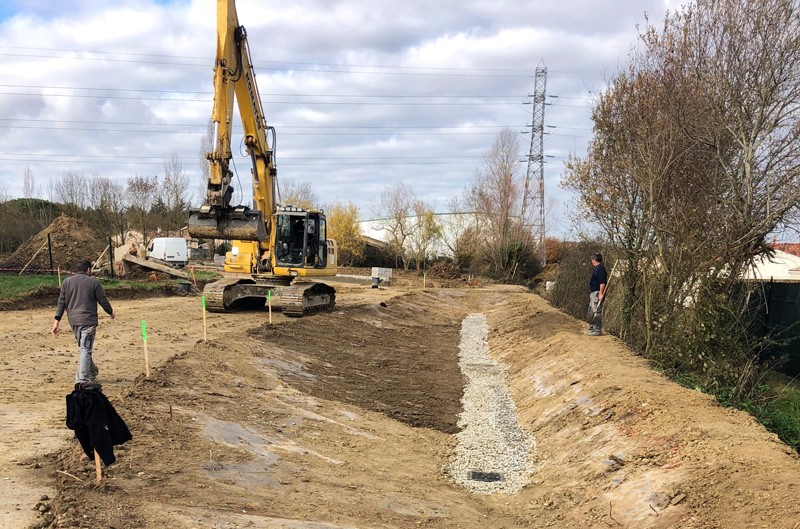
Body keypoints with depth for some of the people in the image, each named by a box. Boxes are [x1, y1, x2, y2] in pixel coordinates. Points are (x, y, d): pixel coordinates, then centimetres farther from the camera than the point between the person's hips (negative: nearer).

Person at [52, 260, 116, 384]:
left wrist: (56, 322, 5)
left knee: (84, 348, 21)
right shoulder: (93, 282, -3)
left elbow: (61, 303, 6)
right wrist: (111, 313, 19)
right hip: (88, 321, -5)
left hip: (73, 321, 5)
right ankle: (82, 381, -13)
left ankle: (92, 373, 35)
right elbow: (103, 300, 1)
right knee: (85, 350, -6)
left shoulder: (66, 282, 9)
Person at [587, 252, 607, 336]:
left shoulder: (600, 268, -14)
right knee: (590, 312, 14)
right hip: (593, 293, 11)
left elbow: (602, 282, -22)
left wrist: (601, 294, -26)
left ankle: (597, 331, -8)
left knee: (596, 312, -10)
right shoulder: (595, 269, 18)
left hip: (597, 293, -11)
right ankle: (592, 329, 21)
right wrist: (591, 293, 24)